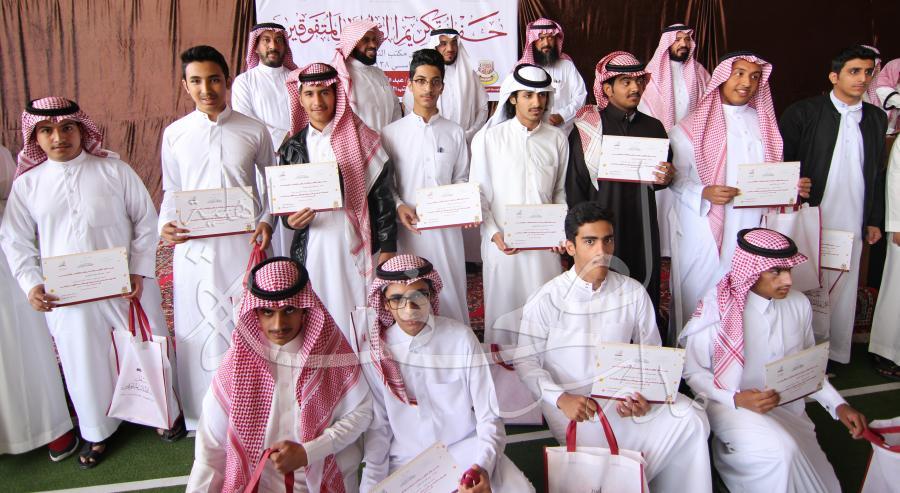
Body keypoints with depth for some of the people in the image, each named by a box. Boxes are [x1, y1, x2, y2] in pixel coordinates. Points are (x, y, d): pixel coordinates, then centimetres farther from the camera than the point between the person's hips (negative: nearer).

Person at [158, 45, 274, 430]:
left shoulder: (254, 131, 1)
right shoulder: (174, 134, 4)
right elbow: (171, 190, 11)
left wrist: (267, 221, -6)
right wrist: (166, 225, -7)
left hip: (244, 244, -1)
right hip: (194, 248, 1)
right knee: (199, 329, 8)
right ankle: (205, 418, 25)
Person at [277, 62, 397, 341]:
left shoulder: (361, 139, 1)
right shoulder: (292, 148, 9)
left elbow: (382, 194, 0)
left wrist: (388, 248, -3)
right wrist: (291, 220, -8)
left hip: (356, 247, -2)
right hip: (313, 250, 2)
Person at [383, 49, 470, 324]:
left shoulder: (455, 133, 7)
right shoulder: (391, 133, 2)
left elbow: (461, 179, 11)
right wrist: (398, 207, -14)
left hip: (446, 228, 1)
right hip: (408, 228, -1)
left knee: (450, 293, 5)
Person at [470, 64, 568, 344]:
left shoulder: (557, 139, 5)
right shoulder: (489, 138, -1)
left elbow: (560, 192, 13)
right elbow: (478, 193, 0)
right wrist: (494, 234, -11)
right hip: (502, 243, -2)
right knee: (504, 309, 7)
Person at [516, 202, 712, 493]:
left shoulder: (633, 293, 4)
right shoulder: (547, 300, -5)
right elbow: (526, 362, -4)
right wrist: (561, 398, -20)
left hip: (626, 395, 4)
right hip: (573, 403, -3)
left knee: (691, 420, -19)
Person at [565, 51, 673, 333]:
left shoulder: (653, 127, 8)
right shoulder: (586, 129, -5)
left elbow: (661, 176, 18)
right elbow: (575, 187, -4)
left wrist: (665, 178, -5)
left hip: (642, 230, 4)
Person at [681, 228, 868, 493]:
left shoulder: (799, 304, -2)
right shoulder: (716, 309, -16)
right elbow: (693, 372, -9)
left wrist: (838, 404, -2)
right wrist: (737, 399, -22)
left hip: (787, 406, 6)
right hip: (730, 405, -5)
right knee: (782, 450, -30)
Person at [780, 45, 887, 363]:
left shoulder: (876, 118, 11)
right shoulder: (803, 113, -4)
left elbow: (877, 173, 15)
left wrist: (874, 220, 13)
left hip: (852, 223, 4)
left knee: (844, 287, 11)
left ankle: (836, 353, 24)